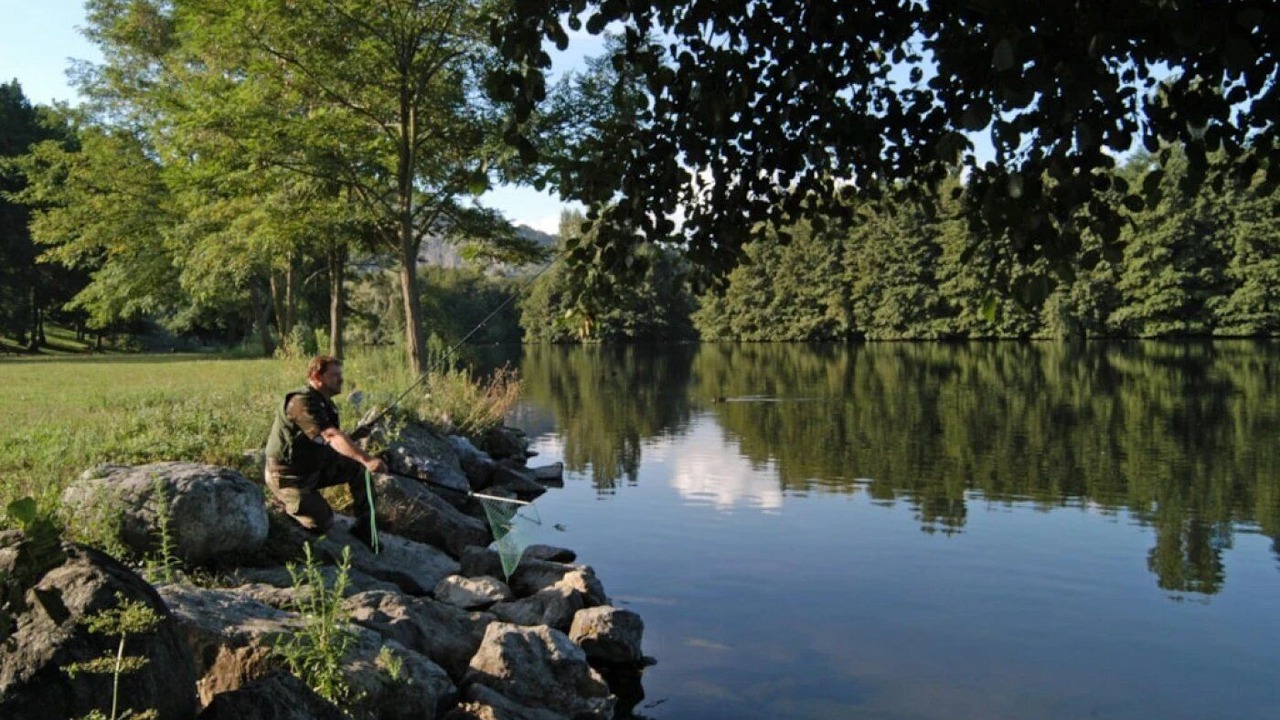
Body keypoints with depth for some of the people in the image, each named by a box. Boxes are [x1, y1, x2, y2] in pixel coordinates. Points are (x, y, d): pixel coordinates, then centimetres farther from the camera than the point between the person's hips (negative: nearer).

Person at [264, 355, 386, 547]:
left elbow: (333, 441, 4)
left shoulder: (326, 404, 4)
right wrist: (367, 460, -48)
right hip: (288, 477, -8)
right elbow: (333, 437, -38)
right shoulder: (302, 402, -26)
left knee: (359, 468, -5)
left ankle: (364, 529, 2)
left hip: (313, 468, 8)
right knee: (322, 524, -7)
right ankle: (288, 505, 17)